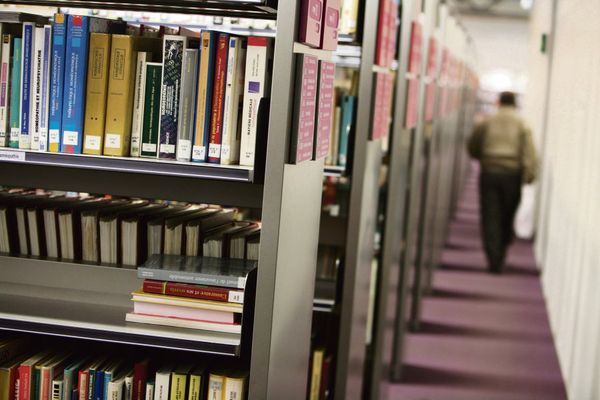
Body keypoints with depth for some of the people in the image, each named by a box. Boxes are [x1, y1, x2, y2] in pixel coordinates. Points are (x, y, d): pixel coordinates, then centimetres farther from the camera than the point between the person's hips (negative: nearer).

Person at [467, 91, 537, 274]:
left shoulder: (486, 123, 4)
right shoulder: (522, 125, 1)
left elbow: (472, 148, 10)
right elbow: (529, 153, -8)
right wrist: (530, 175, -6)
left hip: (489, 173, 0)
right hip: (512, 175, 0)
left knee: (490, 218, 1)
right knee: (507, 219, 13)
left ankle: (494, 262, -8)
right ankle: (500, 257, 19)